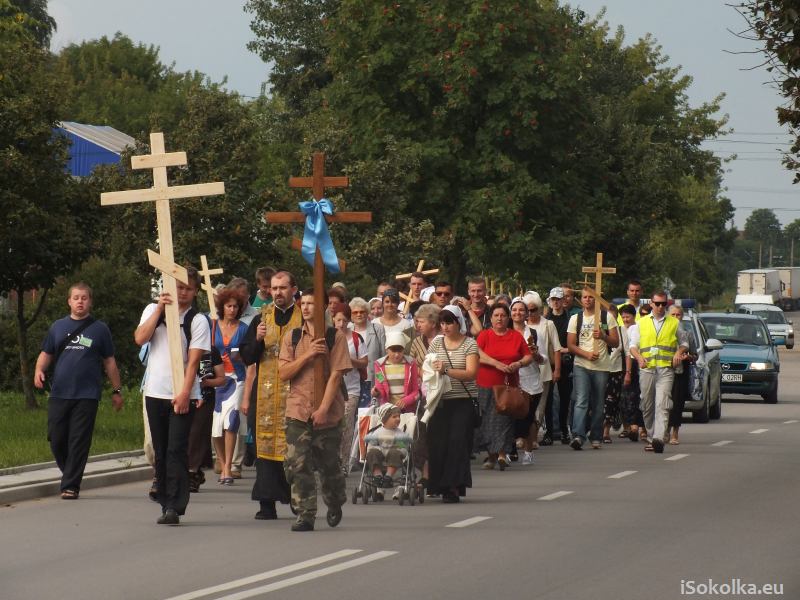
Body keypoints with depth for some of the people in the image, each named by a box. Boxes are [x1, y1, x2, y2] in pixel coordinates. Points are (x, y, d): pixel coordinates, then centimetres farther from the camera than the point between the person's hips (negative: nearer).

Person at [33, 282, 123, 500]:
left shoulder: (99, 329, 7)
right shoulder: (58, 327, 13)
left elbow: (109, 362, 10)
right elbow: (46, 354, 16)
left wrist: (116, 391, 9)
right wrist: (39, 370, -5)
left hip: (87, 396, -2)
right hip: (59, 394, 2)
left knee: (79, 442, -5)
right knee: (56, 439, 1)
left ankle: (70, 486, -1)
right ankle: (70, 475, 23)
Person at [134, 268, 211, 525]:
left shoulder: (197, 321, 0)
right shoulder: (153, 310, 10)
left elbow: (193, 360, -7)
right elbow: (140, 338, -6)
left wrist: (184, 393, -16)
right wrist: (160, 309, -10)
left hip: (183, 395, -3)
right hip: (155, 392, 3)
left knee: (176, 451, -10)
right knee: (161, 452, 7)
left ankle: (174, 507, -13)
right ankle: (166, 504, 14)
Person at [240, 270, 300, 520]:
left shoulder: (305, 318, 4)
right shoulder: (261, 319, 12)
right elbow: (247, 358, 9)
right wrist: (258, 339, -9)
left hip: (295, 394, -2)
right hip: (265, 394, 2)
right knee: (265, 444, -2)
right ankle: (267, 505, -1)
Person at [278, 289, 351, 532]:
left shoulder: (335, 337, -2)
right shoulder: (292, 338, 8)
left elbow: (336, 374, -7)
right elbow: (283, 373, 2)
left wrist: (324, 409, -15)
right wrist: (307, 355, -12)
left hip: (327, 413, -2)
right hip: (298, 410, 2)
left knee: (329, 464, 9)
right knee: (298, 465, -9)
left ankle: (335, 504, 34)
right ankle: (305, 515, -5)